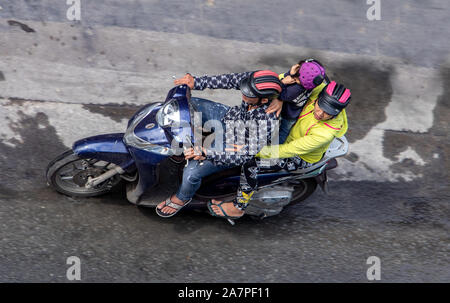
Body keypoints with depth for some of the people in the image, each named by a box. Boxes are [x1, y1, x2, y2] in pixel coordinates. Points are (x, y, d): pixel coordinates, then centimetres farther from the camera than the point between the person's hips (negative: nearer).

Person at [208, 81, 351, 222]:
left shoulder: (325, 133, -40)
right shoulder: (318, 91, -23)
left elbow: (287, 151, -35)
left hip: (301, 159, -8)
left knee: (250, 165, -20)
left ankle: (238, 207, -2)